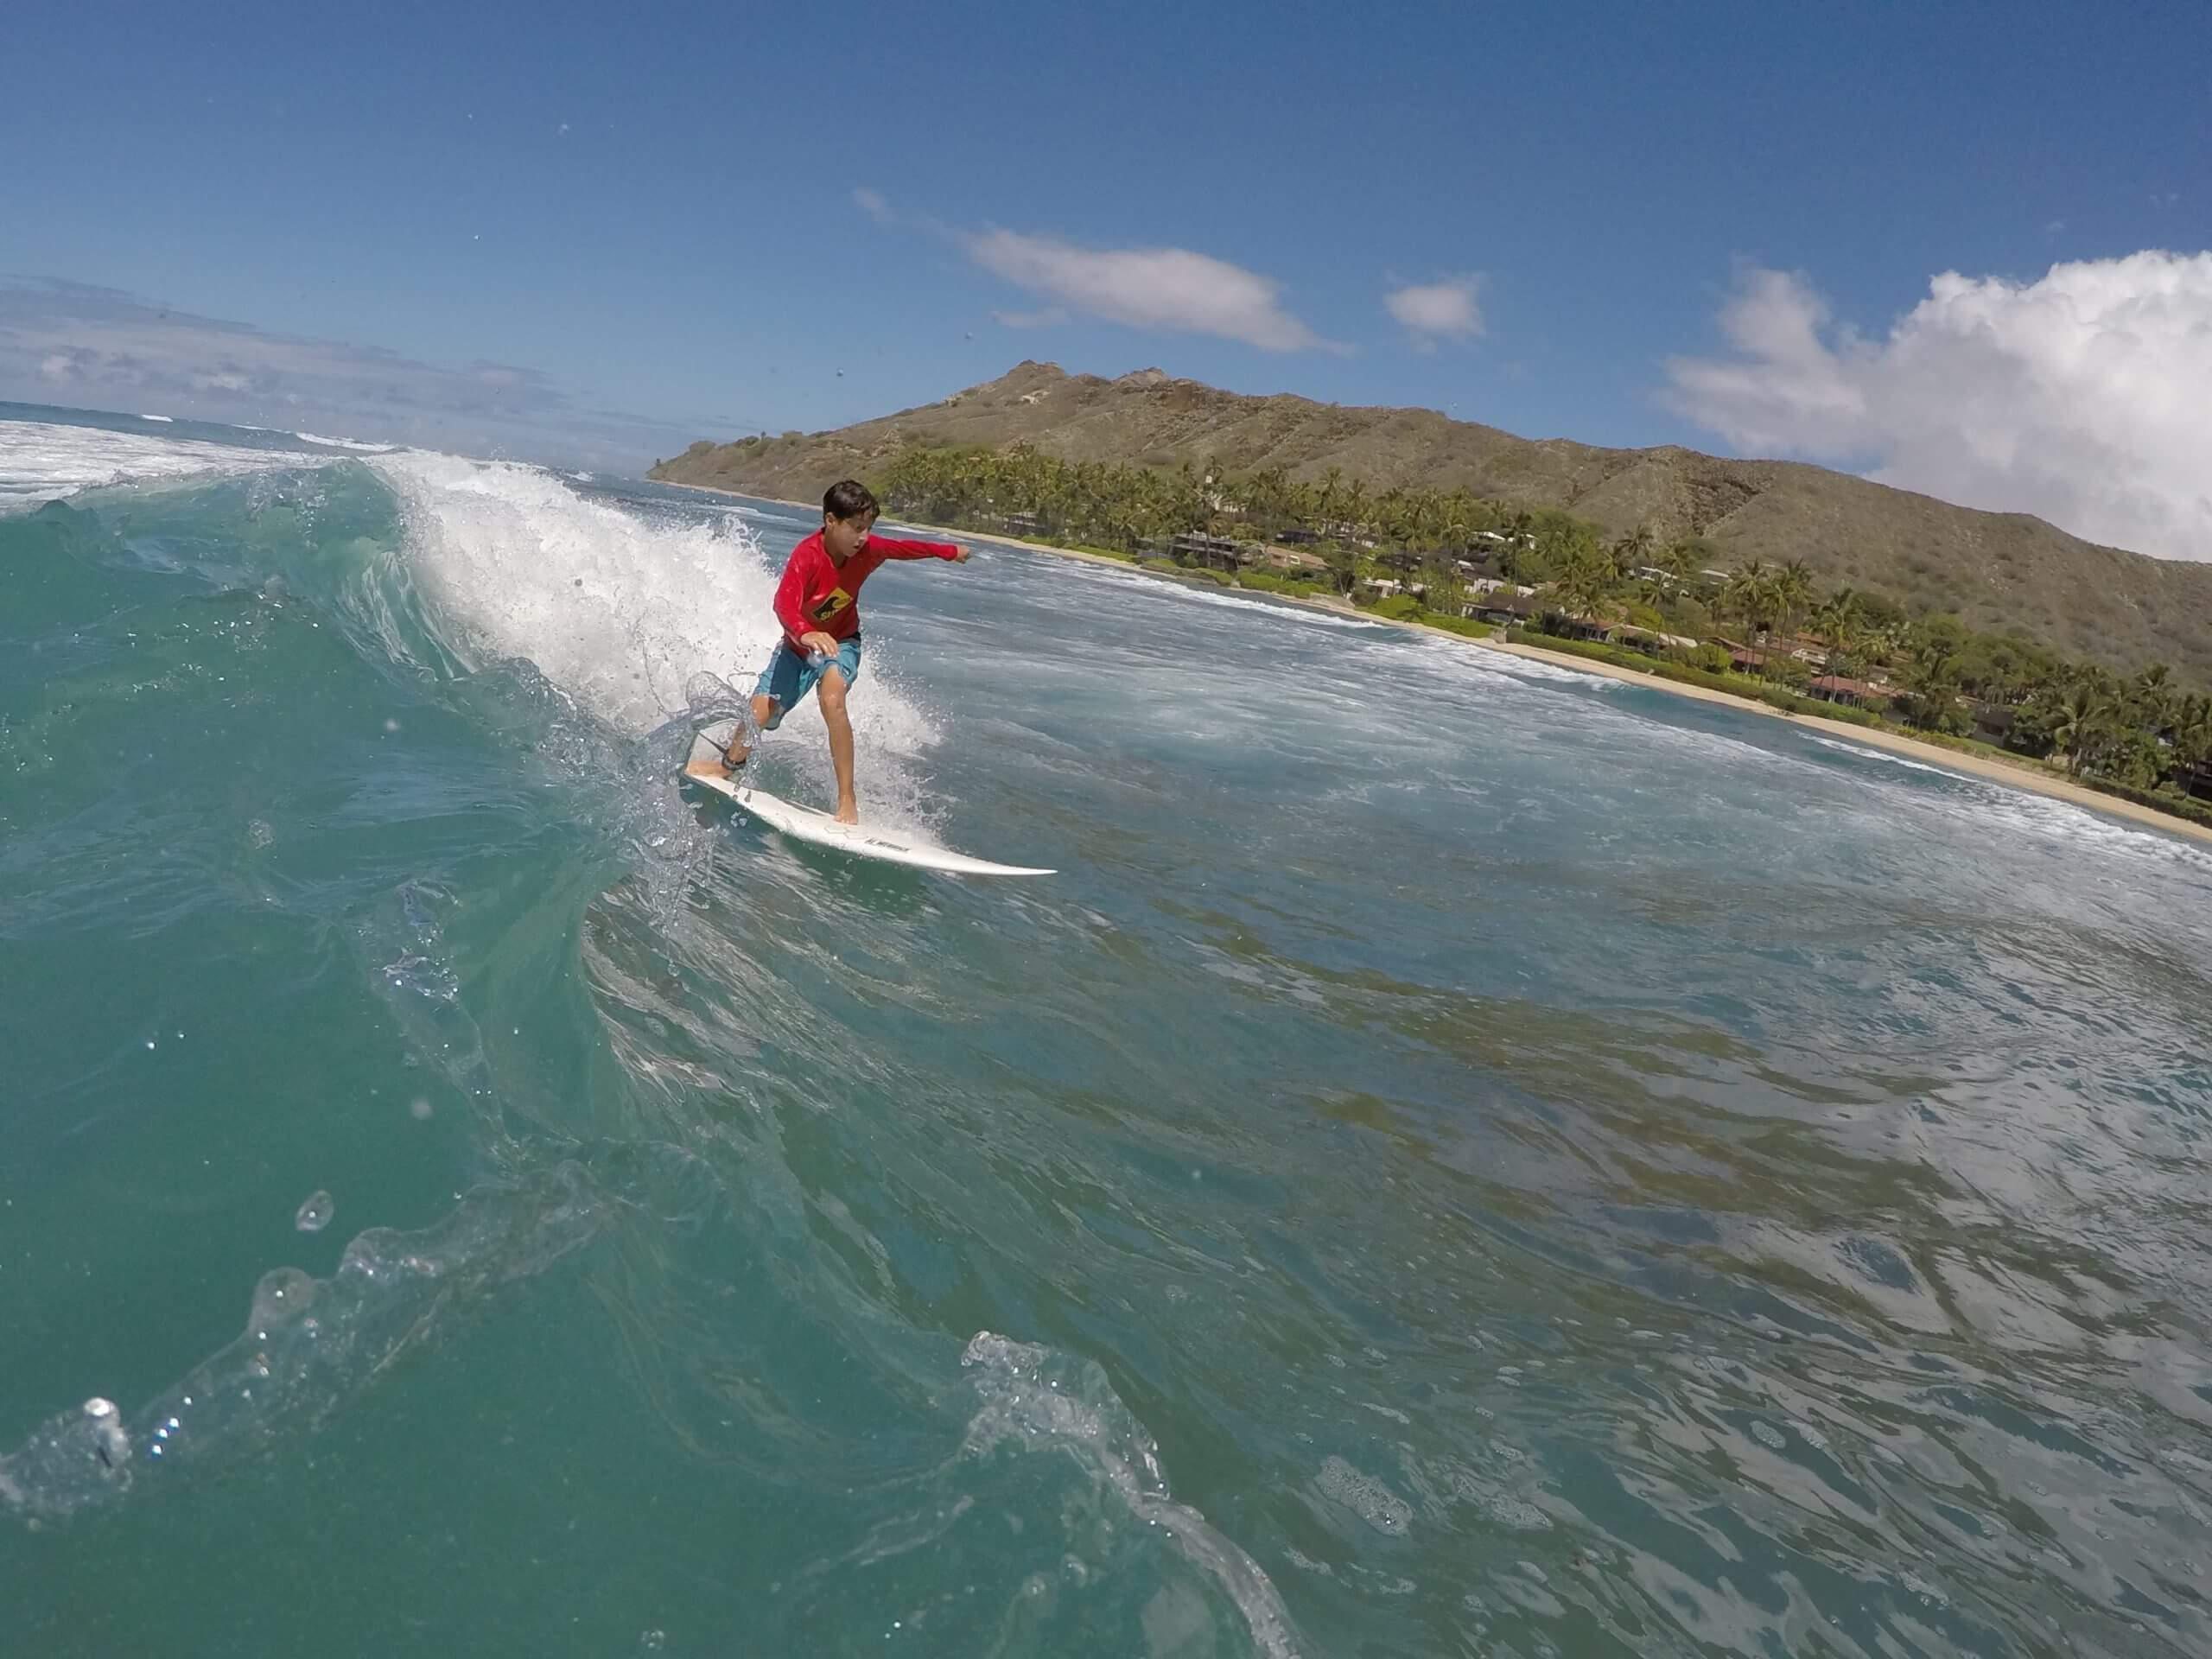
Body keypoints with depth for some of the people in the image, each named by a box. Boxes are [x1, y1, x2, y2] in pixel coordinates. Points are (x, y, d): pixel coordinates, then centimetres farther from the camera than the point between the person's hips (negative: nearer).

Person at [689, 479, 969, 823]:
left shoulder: (868, 549, -19)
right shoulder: (807, 556, -31)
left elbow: (906, 548, 2)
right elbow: (784, 603, -47)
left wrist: (949, 551, 18)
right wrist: (806, 633, -68)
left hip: (840, 643, 1)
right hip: (798, 643, 0)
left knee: (831, 699, -31)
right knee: (758, 715, -6)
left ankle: (848, 800, -29)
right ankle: (729, 764, 31)